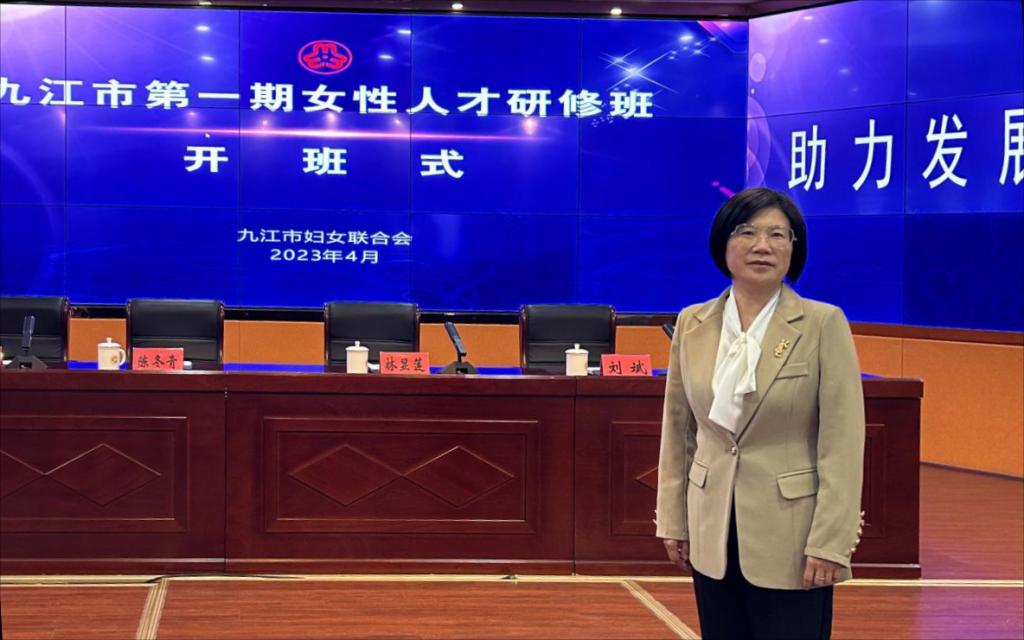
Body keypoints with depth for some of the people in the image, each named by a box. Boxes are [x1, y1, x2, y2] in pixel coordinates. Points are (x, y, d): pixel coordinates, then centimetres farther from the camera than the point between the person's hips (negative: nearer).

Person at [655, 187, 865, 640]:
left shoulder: (824, 324, -7)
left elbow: (842, 441, -10)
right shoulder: (692, 323, 5)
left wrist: (830, 541, -14)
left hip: (790, 537, -4)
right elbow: (677, 429, 11)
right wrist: (673, 519, 8)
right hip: (713, 534, 4)